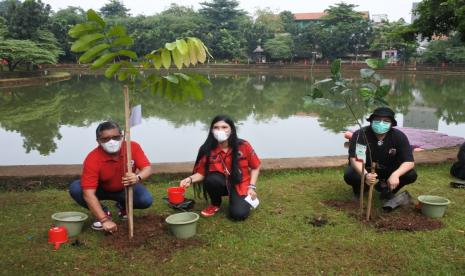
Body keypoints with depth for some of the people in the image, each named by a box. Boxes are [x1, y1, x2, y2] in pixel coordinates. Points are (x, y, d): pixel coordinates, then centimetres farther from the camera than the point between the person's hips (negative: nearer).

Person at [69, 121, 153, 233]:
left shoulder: (133, 147, -23)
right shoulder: (92, 159, -31)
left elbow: (147, 168, -26)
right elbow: (88, 193, -36)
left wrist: (138, 177, -52)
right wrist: (104, 220, -43)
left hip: (126, 188, 1)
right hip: (101, 189, -1)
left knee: (146, 200, -26)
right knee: (75, 189, -28)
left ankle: (124, 206, 10)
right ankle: (104, 213, -3)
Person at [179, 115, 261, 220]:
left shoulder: (243, 146, -16)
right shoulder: (207, 149, -16)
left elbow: (255, 167, -2)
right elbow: (202, 172, -9)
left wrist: (252, 187, -11)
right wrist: (190, 179, -29)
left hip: (240, 185, -1)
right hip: (221, 184, 1)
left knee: (239, 214, -24)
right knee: (211, 179, -34)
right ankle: (215, 204, 0)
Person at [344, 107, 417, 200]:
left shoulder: (399, 136, -18)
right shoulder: (360, 135, -25)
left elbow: (409, 162, -21)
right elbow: (354, 159, -32)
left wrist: (395, 174, -42)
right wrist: (365, 174, -52)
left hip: (388, 170, 2)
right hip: (364, 169, -2)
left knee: (411, 174, -22)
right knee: (350, 175, -34)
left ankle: (385, 187, 8)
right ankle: (361, 187, 5)